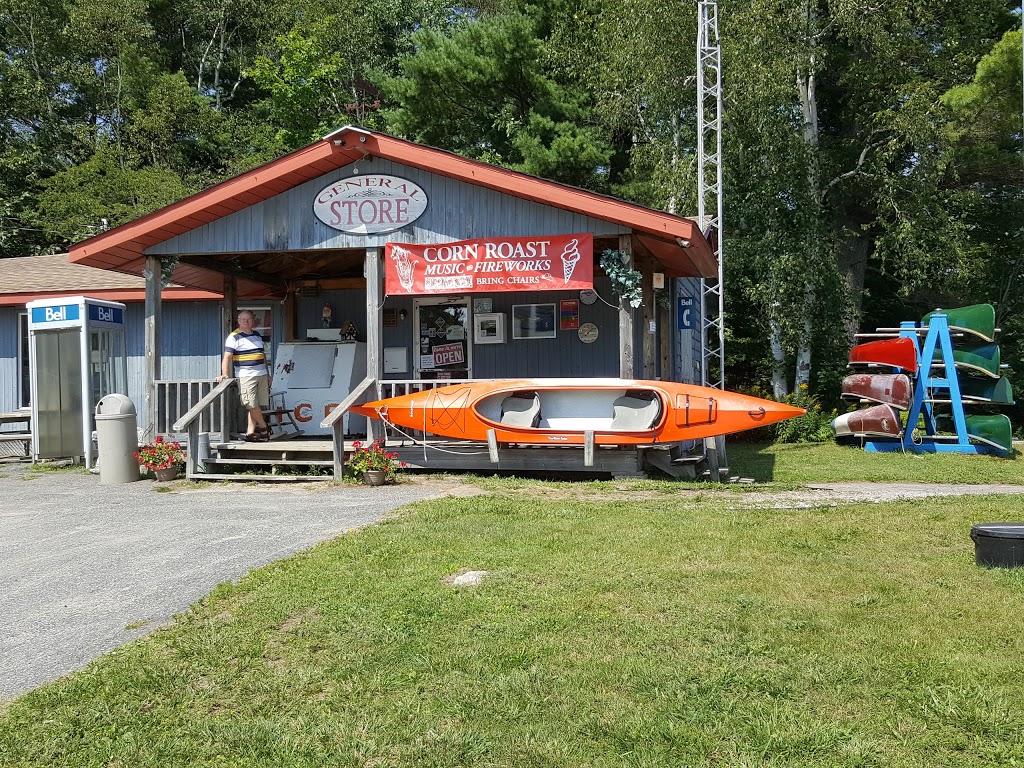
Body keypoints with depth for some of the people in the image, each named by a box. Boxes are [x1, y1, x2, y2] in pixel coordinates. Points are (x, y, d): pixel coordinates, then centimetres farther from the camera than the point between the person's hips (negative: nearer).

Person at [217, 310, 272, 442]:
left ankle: (250, 433, 6)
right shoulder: (234, 337, -3)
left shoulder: (257, 336, 17)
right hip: (246, 376, -6)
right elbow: (227, 357, -11)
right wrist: (225, 374, -23)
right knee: (252, 404, -10)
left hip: (262, 375, 6)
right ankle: (264, 428, 8)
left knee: (259, 405, 3)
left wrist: (268, 374, 22)